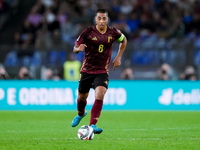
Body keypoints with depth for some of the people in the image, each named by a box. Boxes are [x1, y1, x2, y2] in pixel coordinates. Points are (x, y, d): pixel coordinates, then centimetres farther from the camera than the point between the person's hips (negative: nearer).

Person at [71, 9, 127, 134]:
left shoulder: (113, 33, -3)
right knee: (82, 97, 12)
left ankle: (92, 125, -22)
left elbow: (124, 40, 19)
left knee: (100, 95, -22)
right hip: (86, 70, 0)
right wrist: (79, 48, -29)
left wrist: (118, 58, 11)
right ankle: (81, 114, 47)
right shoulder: (88, 32, -8)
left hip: (102, 71, 0)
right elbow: (75, 49, -3)